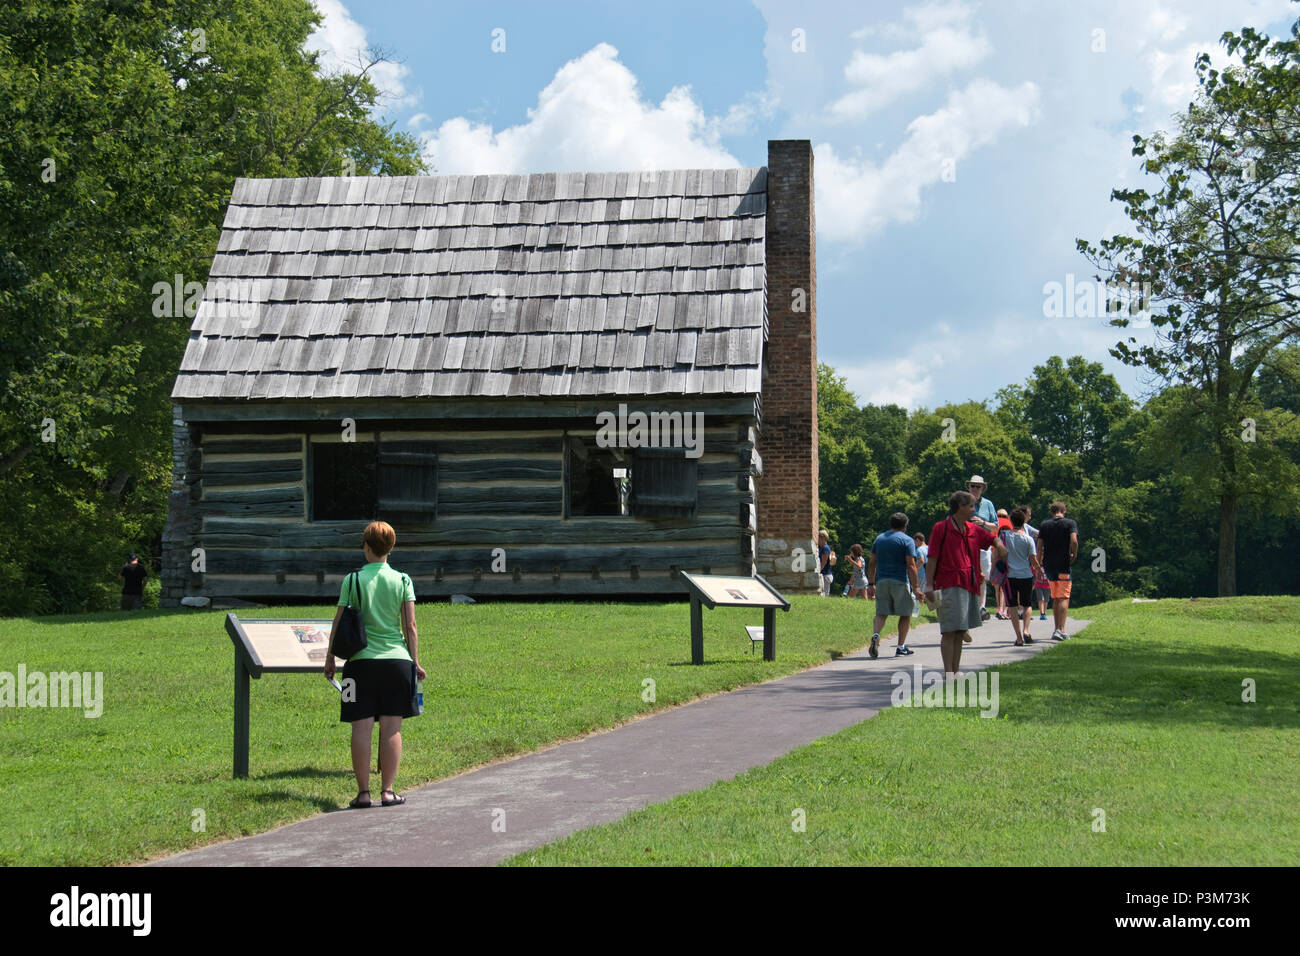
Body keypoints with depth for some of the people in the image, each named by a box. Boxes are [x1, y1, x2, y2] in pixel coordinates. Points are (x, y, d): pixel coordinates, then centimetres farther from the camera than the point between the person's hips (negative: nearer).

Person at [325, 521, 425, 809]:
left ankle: (363, 792, 0)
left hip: (361, 661, -1)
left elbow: (339, 623, 3)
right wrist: (415, 661, 11)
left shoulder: (352, 580, 0)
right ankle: (388, 791, 3)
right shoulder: (402, 580, 2)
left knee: (361, 727, 1)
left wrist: (330, 658, 14)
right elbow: (410, 627, 2)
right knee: (391, 727, 4)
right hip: (397, 659, 1)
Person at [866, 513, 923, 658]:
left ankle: (875, 634, -21)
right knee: (905, 614, 9)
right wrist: (915, 588, -9)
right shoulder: (907, 540, -3)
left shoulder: (879, 539, 13)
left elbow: (872, 564, 12)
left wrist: (871, 584, 16)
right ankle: (901, 647, 10)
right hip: (900, 581, -4)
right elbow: (911, 566, -11)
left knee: (881, 612, 8)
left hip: (882, 581, 4)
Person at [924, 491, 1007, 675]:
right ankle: (948, 674, -9)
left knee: (960, 632, 10)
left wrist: (999, 545, 6)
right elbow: (932, 559, -7)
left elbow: (992, 538, 29)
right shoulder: (941, 528, -5)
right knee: (949, 632, -9)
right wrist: (929, 585, -12)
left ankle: (955, 673, 15)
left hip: (970, 585, 7)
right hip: (949, 586, -7)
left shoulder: (973, 530, 13)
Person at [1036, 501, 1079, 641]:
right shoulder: (1070, 523, -1)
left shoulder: (1044, 525, 8)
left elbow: (1039, 546, 4)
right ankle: (1061, 630, -16)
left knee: (1055, 598, 16)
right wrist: (1074, 555, 1)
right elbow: (1074, 541, -16)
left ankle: (1057, 629, 19)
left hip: (1048, 565, 4)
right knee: (1064, 598, -3)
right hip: (1063, 564, -4)